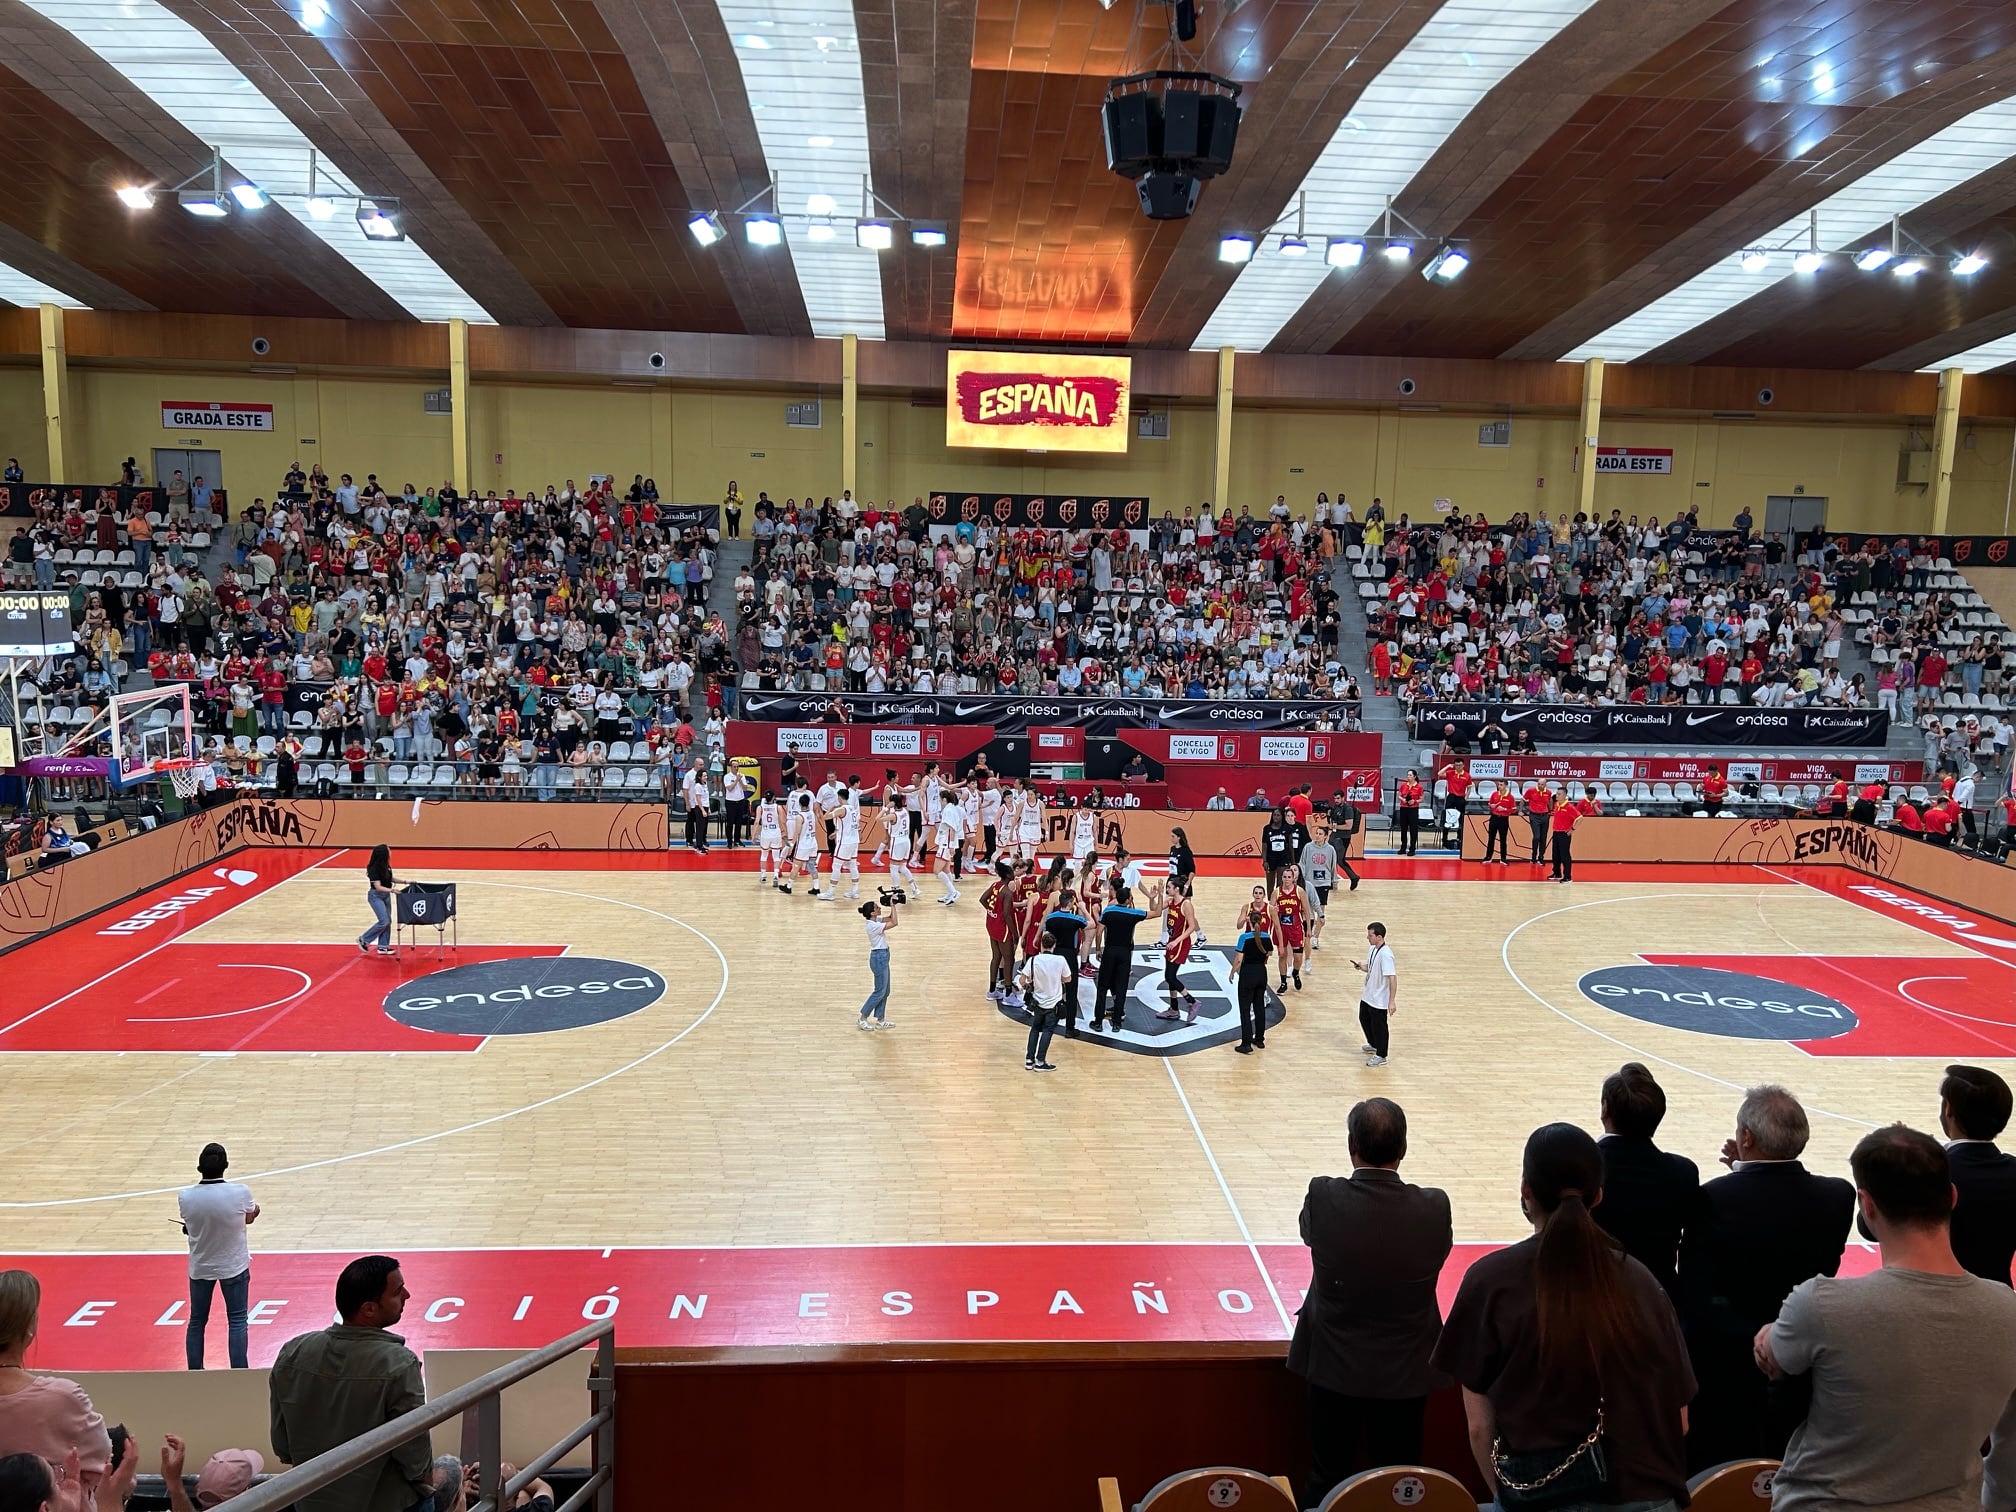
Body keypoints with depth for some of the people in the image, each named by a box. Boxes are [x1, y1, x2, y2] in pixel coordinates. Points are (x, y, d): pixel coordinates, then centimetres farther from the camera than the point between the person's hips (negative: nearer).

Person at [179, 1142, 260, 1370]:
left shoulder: (185, 1197, -17)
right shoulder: (240, 1192, -21)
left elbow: (189, 1226, 1)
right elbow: (249, 1218, -1)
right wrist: (255, 1209, 20)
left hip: (200, 1268, 2)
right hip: (234, 1266, -2)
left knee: (197, 1322, 19)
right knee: (237, 1321, 8)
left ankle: (194, 1372, 27)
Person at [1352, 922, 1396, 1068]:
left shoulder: (1385, 954, -28)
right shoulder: (1372, 948, 0)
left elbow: (1392, 978, -29)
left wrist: (1392, 1001, -29)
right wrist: (1361, 966, -7)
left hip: (1379, 999, -9)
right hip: (1367, 995, 9)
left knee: (1379, 1026, 7)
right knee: (1364, 1019, 25)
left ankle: (1381, 1056, 24)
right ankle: (1373, 1045, 48)